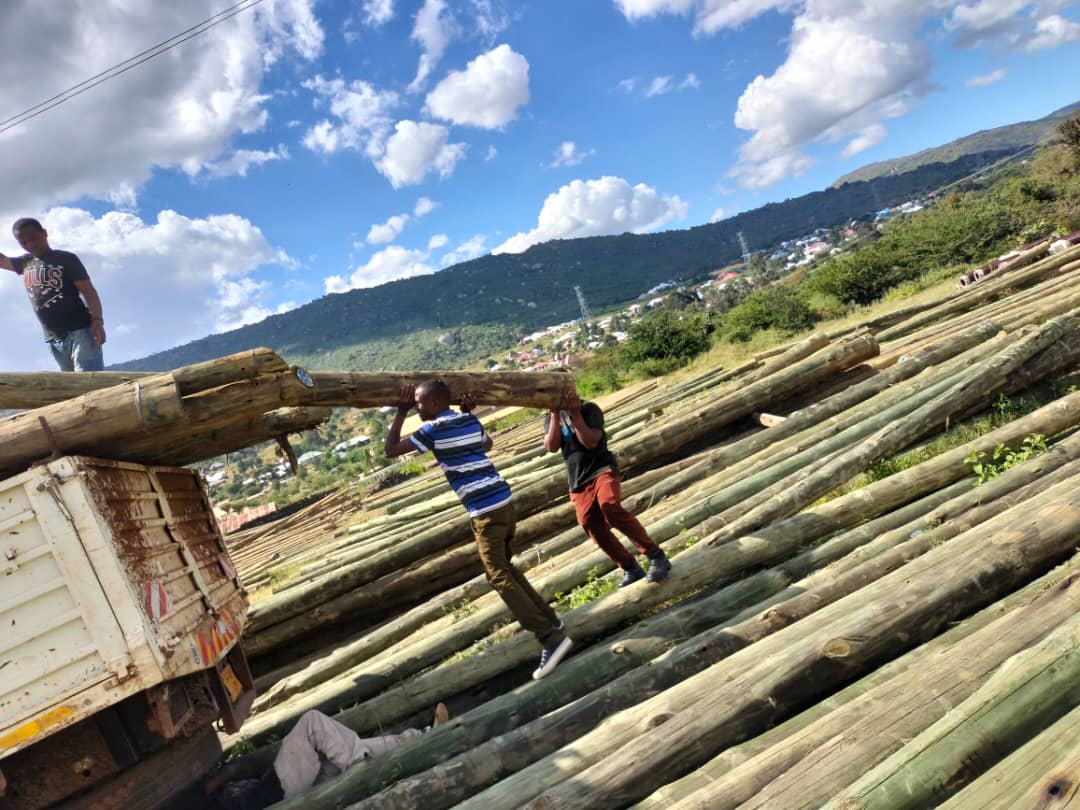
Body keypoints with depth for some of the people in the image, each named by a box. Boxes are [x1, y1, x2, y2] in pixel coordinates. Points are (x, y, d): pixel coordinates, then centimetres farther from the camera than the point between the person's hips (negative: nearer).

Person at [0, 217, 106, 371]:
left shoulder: (66, 259, 1)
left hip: (80, 330, -6)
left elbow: (88, 291, -6)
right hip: (54, 339, 6)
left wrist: (97, 321, -20)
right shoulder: (25, 263, 19)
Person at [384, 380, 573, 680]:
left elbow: (390, 449, 0)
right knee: (505, 568, 23)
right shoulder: (469, 420, 15)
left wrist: (401, 412, 8)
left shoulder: (433, 429, -6)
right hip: (504, 501, 8)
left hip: (485, 511, -8)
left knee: (499, 577, -6)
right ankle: (548, 619, 26)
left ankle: (550, 637, -12)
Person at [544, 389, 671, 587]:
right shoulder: (550, 418, 11)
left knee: (610, 506, -31)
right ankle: (631, 568, 14)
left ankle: (656, 556, -24)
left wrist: (575, 413, -18)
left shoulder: (589, 408, -2)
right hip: (578, 482, 5)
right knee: (594, 528, -3)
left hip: (602, 469, -5)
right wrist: (556, 414, -12)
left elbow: (590, 442, -16)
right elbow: (551, 446, -7)